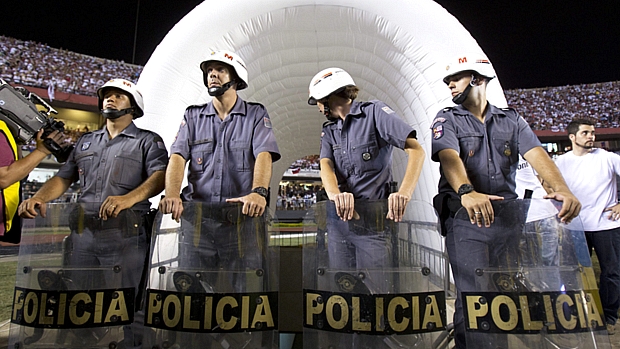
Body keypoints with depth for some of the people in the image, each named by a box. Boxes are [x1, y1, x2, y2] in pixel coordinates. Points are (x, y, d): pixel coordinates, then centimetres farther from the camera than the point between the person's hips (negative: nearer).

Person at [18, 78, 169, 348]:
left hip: (125, 235, -5)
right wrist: (38, 198, 1)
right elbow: (63, 178, 20)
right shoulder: (85, 141, 23)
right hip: (83, 234, 6)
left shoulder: (148, 141, 4)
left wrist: (129, 198, -27)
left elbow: (160, 176, -11)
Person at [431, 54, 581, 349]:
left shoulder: (511, 119, 15)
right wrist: (466, 191, -34)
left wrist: (561, 188, -21)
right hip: (465, 216, -3)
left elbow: (536, 153, -1)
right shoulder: (447, 119, 6)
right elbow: (449, 157, -14)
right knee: (473, 296, -7)